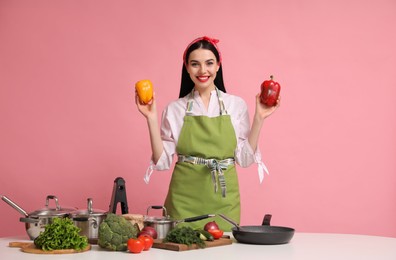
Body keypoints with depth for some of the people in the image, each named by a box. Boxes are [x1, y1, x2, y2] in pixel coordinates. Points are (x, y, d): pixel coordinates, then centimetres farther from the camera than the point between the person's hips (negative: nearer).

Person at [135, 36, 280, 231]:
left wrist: (258, 119, -6)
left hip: (223, 199, 1)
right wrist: (151, 119, -8)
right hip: (185, 199, 0)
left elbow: (244, 158, 1)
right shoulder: (175, 109, 2)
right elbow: (162, 160, 0)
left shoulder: (236, 105, 3)